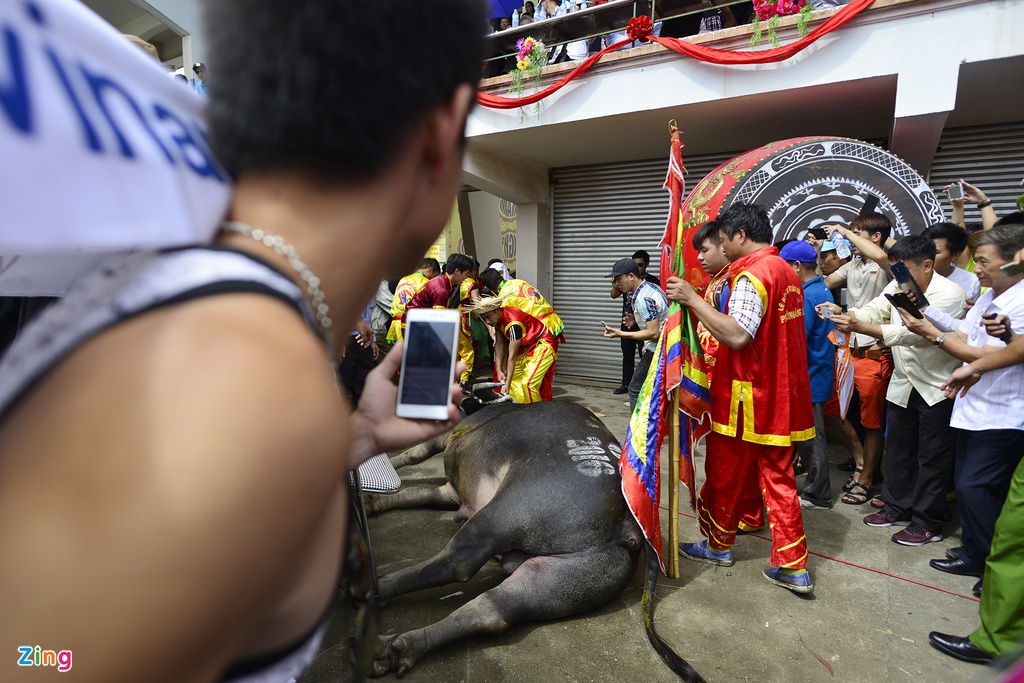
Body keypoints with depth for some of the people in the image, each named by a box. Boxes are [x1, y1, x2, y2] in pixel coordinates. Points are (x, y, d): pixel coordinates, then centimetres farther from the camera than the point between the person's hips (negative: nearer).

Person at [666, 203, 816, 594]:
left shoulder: (752, 274, -18)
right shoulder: (786, 273, 12)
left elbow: (737, 335, -29)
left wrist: (692, 299, -26)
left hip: (748, 396, -9)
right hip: (779, 395, 9)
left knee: (726, 474, 10)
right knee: (778, 476, 13)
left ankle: (718, 545, 28)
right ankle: (792, 566, 16)